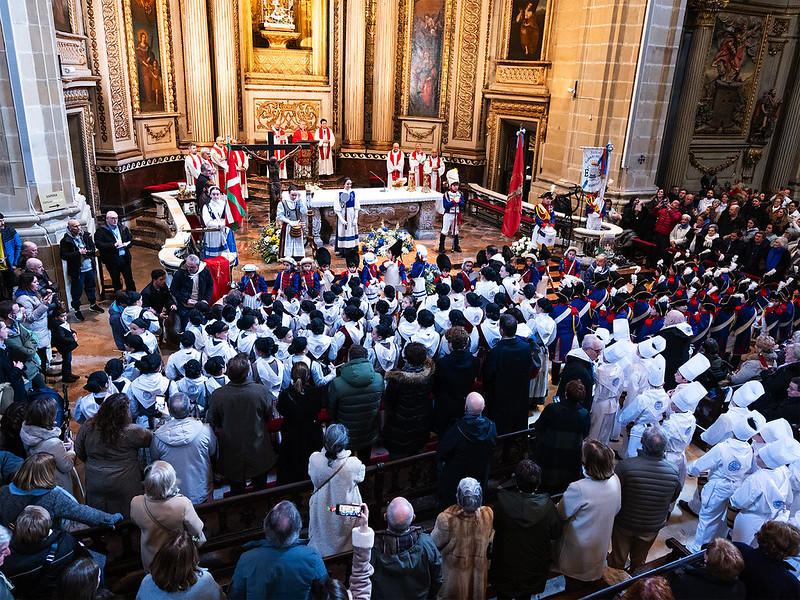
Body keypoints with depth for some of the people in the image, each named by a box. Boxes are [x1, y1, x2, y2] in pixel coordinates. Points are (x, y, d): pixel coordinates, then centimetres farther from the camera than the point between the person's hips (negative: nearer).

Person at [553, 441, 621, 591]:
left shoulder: (578, 489, -39)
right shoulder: (615, 481, -19)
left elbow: (561, 514, -22)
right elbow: (616, 509, 0)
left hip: (578, 547, -5)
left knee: (573, 585, 22)